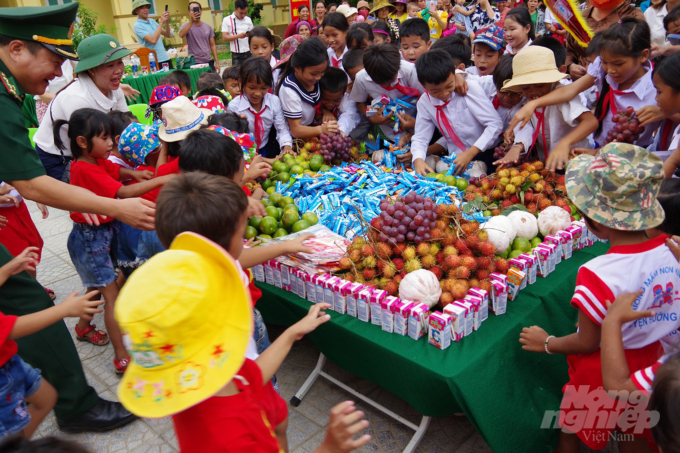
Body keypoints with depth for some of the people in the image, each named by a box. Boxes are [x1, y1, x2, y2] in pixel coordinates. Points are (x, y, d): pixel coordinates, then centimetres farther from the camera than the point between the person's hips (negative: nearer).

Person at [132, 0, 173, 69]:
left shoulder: (152, 21, 13)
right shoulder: (137, 26, -8)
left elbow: (168, 35, 12)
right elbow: (153, 40, -21)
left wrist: (167, 22, -4)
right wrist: (161, 23, -17)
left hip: (165, 58, 7)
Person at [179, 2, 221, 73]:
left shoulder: (208, 27, 9)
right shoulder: (186, 26, 0)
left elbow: (212, 46, 11)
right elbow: (181, 35, -23)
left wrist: (217, 62, 4)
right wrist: (191, 21, -30)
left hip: (209, 62, 3)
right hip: (195, 63, -3)